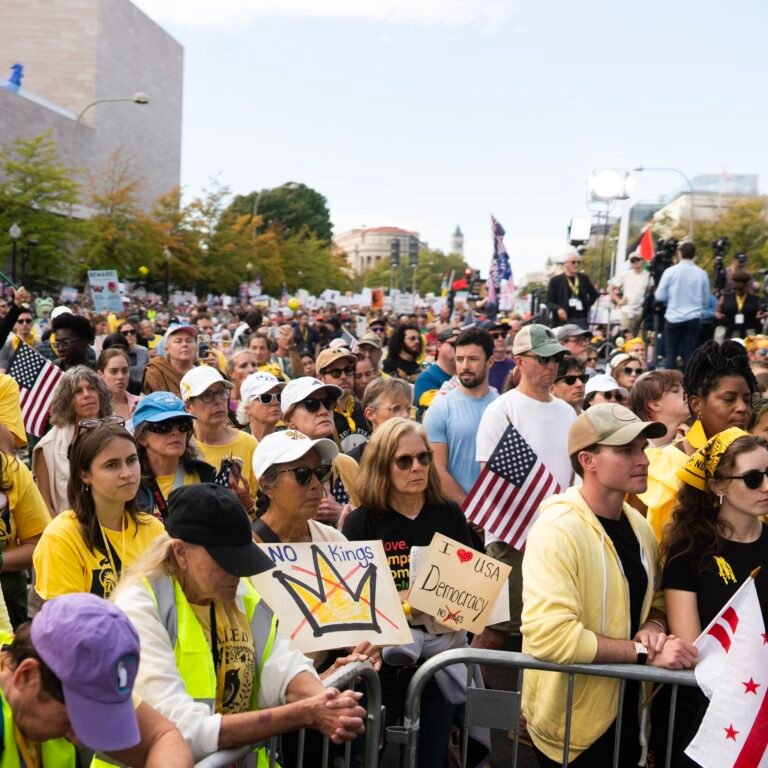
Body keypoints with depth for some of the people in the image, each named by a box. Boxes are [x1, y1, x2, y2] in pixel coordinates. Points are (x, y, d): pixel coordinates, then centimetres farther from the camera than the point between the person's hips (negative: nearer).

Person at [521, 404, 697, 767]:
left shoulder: (639, 526, 3)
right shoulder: (557, 530, -24)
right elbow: (549, 635, -31)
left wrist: (653, 628, -9)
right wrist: (643, 652, -26)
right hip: (572, 726, -7)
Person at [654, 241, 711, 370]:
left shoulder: (670, 271, -5)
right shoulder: (701, 273, -1)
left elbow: (660, 296, -3)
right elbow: (706, 300, 5)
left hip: (673, 318, -1)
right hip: (693, 319, 1)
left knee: (671, 355, 4)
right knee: (690, 355, 4)